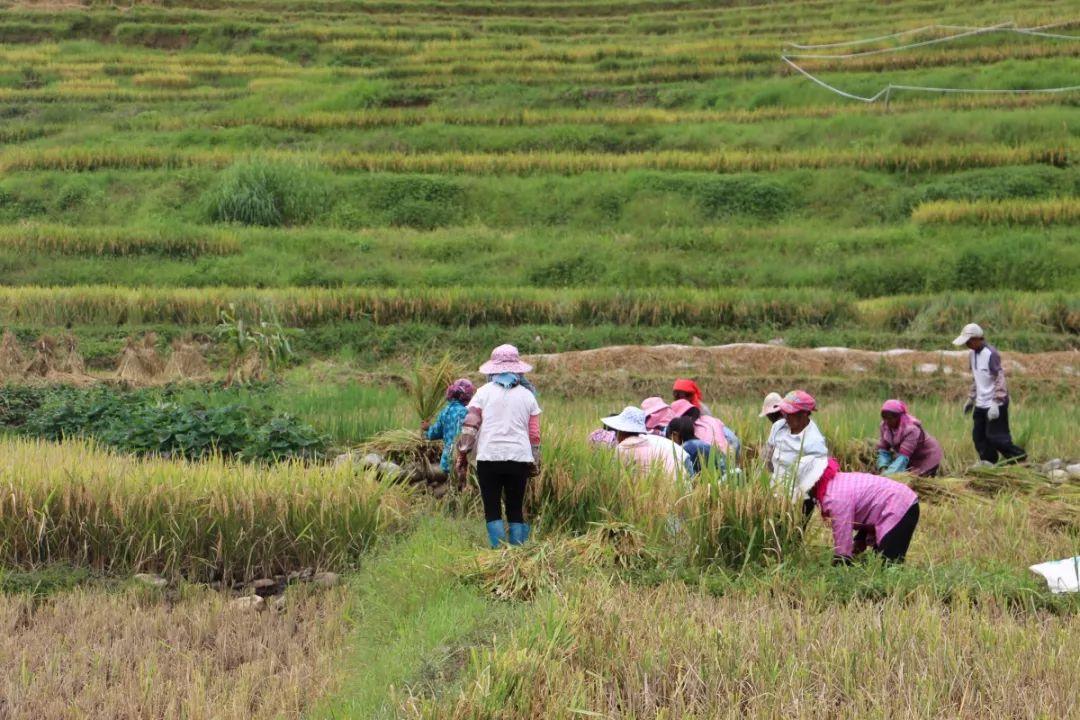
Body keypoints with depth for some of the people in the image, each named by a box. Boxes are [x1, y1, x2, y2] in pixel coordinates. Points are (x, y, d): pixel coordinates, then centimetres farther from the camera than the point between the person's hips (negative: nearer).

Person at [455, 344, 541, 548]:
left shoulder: (484, 392, 3)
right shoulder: (528, 395, 9)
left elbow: (469, 426, -2)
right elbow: (534, 435, 9)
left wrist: (462, 454, 6)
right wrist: (534, 463, 18)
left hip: (489, 457, -2)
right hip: (520, 458, 2)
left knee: (492, 510, 4)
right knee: (516, 510, 10)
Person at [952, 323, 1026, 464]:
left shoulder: (991, 354, -18)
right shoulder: (973, 353, 9)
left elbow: (1000, 379, -21)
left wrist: (995, 403, -25)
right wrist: (971, 399, 23)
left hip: (995, 405, -9)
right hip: (981, 404, 9)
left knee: (995, 436, -8)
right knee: (979, 436, 8)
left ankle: (1019, 457, 4)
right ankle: (987, 462, 18)